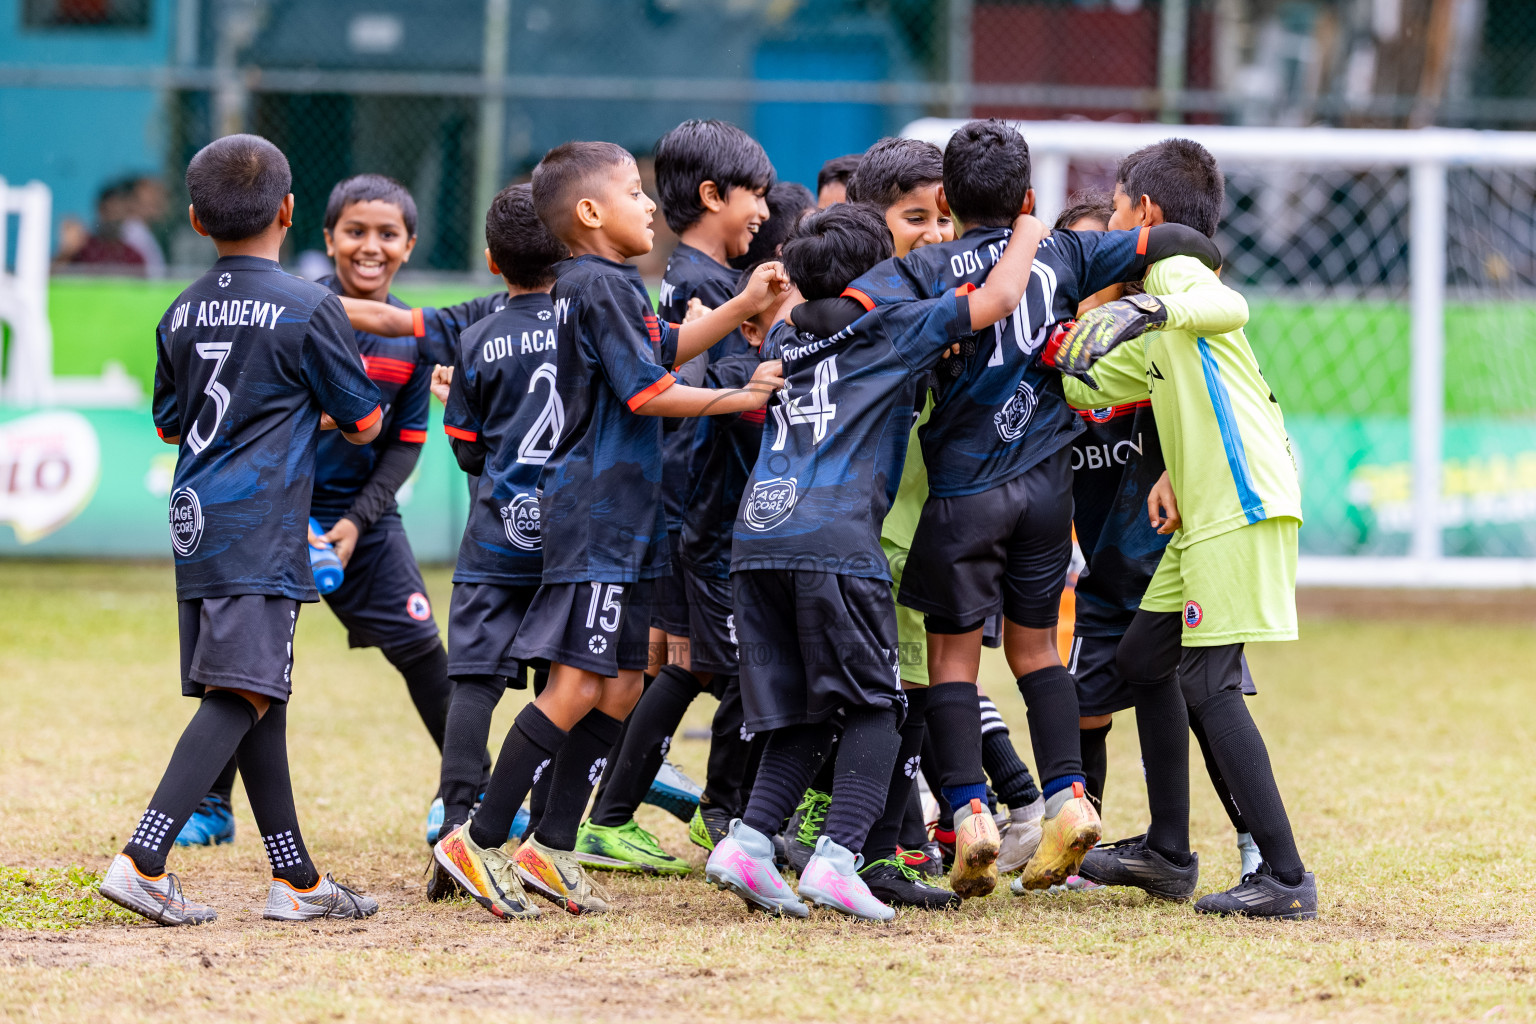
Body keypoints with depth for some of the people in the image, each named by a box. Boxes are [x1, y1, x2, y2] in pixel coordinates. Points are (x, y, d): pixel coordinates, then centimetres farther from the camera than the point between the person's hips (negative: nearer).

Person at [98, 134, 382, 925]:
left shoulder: (182, 316, 10)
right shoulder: (308, 309, -8)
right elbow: (364, 422, 0)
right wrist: (320, 413, 23)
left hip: (195, 526, 7)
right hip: (260, 531, -7)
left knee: (257, 697, 12)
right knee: (242, 695, -12)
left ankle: (295, 877, 17)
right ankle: (143, 859, -24)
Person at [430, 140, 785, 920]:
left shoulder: (586, 286, 16)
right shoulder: (604, 286, -14)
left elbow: (664, 349, 28)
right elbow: (647, 393, -18)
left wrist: (744, 306, 19)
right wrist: (743, 399, -9)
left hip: (620, 515, 10)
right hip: (595, 512, -10)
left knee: (620, 687, 10)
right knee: (577, 687, -12)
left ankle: (553, 847, 12)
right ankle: (479, 841, -11)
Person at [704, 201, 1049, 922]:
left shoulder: (790, 339, 26)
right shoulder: (889, 329, 9)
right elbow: (997, 300, 5)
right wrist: (1027, 233, 23)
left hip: (754, 537, 6)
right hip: (833, 538, -6)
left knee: (801, 719, 11)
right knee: (874, 706, 1)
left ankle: (748, 839, -8)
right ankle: (837, 856, -14)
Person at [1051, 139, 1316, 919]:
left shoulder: (1178, 268, -7)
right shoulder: (1157, 339, 22)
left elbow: (1230, 307, -29)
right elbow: (1093, 385, 31)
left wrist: (1152, 312, -43)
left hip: (1244, 504, -10)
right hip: (1205, 513, 10)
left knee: (1208, 684, -13)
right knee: (1143, 657, 18)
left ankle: (1285, 876, -14)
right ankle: (1167, 853, 25)